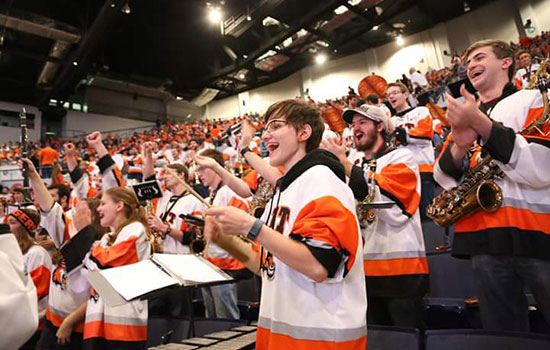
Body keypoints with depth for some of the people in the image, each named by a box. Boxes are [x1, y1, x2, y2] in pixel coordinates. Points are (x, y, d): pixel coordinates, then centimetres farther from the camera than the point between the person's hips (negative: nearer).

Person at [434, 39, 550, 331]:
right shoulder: (464, 115, 18)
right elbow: (443, 178, 6)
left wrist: (481, 124, -19)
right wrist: (460, 146, -15)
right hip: (483, 239, 4)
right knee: (502, 334, 13)